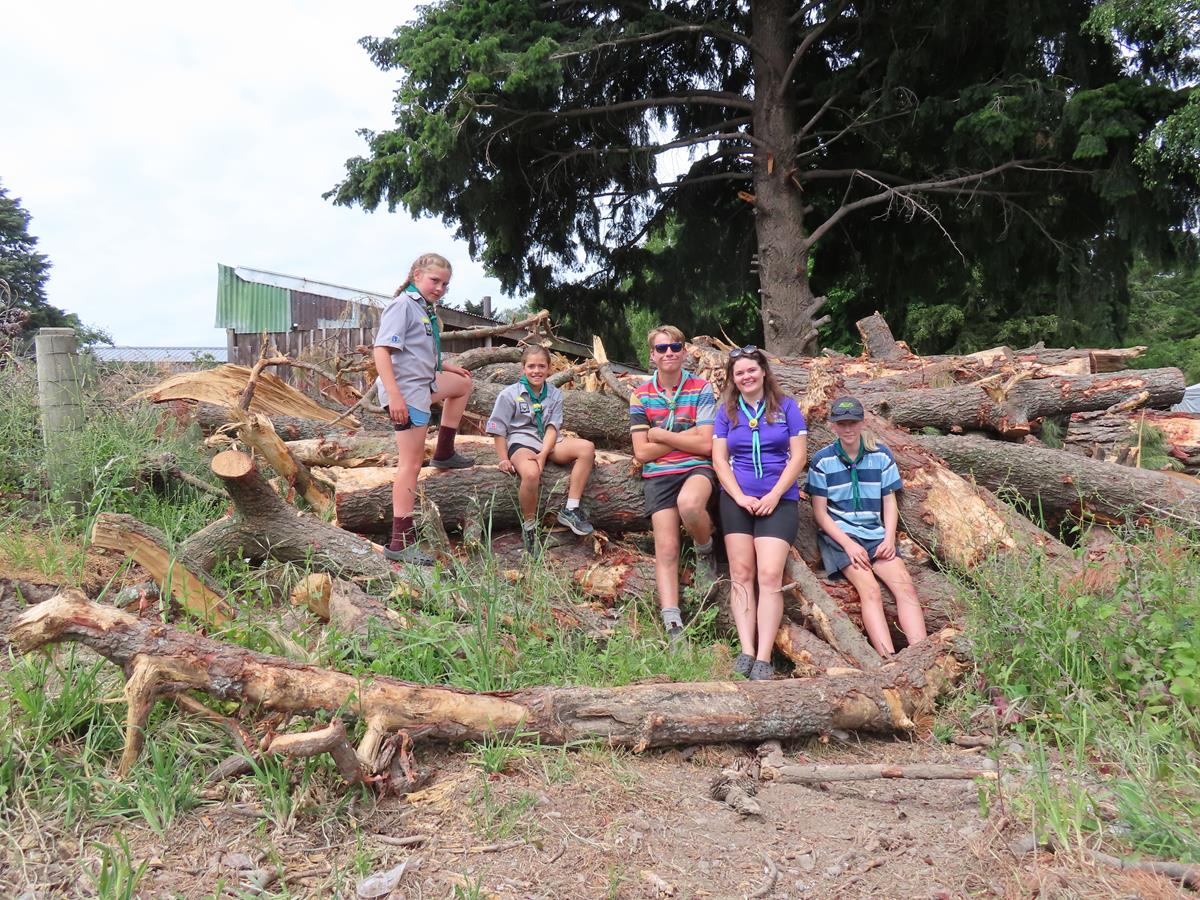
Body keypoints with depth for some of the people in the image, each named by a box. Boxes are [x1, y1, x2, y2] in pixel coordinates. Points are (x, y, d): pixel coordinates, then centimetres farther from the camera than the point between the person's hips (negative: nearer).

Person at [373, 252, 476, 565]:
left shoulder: (427, 308, 12)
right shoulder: (403, 305, -14)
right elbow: (381, 350, -23)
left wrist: (447, 367, 29)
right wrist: (394, 396, -30)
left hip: (425, 383, 10)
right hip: (407, 391, -10)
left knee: (463, 383, 32)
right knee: (411, 464, -9)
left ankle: (444, 453, 35)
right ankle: (401, 542, -7)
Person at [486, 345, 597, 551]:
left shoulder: (555, 395, 9)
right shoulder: (510, 394, 1)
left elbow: (552, 428, -2)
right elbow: (499, 430, 2)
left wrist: (544, 453, -19)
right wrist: (504, 459, -9)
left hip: (549, 442, 4)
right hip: (521, 442, -4)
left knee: (587, 448, -23)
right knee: (531, 473, -39)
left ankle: (571, 509, -21)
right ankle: (529, 526, -13)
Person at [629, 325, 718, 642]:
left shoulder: (701, 389, 0)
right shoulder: (640, 396, 5)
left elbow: (706, 444, -8)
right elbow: (642, 453, -1)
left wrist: (662, 435, -6)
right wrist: (686, 434, -5)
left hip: (696, 468, -2)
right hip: (658, 475, 2)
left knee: (689, 504, -37)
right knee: (666, 549, -8)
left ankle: (705, 550, -4)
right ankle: (673, 626, -6)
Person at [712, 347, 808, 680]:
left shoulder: (786, 407, 5)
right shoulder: (727, 411, 9)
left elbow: (798, 456, 0)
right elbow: (719, 458, 4)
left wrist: (774, 495, -9)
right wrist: (740, 496, -8)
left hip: (779, 499, -2)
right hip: (737, 499, 2)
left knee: (770, 575, -14)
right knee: (741, 573, -6)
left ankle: (764, 658, -16)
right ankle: (746, 651, -6)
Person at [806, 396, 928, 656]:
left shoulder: (881, 455, 8)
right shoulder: (822, 460, 0)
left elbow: (889, 502, 10)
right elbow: (820, 511, -2)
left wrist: (889, 539, -7)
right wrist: (848, 544, -13)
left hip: (876, 534, 3)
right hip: (839, 535, -3)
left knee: (905, 585, -21)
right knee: (870, 590, -26)